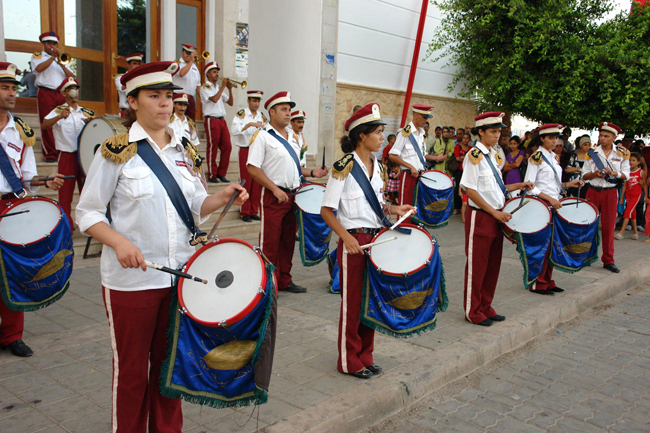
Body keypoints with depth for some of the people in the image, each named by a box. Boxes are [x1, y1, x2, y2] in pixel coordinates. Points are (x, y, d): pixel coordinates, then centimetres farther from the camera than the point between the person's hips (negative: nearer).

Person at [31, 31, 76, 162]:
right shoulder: (37, 56, 14)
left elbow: (72, 77, 11)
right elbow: (39, 68, -10)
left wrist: (61, 64, -4)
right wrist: (53, 57, -9)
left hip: (62, 94, 3)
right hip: (46, 94, -3)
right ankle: (50, 154, -6)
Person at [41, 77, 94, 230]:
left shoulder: (86, 112, 13)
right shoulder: (58, 111, 1)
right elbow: (43, 126, -14)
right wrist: (60, 117, -30)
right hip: (67, 158, -3)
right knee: (65, 194, -2)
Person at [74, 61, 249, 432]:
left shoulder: (182, 151, 8)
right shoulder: (116, 151, -7)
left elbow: (196, 206, 11)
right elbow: (87, 213, -6)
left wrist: (222, 198, -10)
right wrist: (120, 242, -23)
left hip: (181, 276, 5)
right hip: (132, 280, -4)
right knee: (132, 370, 10)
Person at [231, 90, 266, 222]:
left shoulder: (262, 116, 12)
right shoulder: (241, 114, -3)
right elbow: (234, 129, -19)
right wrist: (250, 124, -27)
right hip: (246, 150, -4)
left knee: (257, 183, 5)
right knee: (246, 181, -3)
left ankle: (254, 211, 15)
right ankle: (245, 212, 7)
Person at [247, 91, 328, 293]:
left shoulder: (291, 137, 16)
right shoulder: (262, 136, -7)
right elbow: (253, 168, -14)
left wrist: (311, 173, 5)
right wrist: (275, 189, -20)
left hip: (293, 195, 7)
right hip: (273, 198, -7)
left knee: (288, 240, 13)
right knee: (270, 242, -1)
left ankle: (285, 280, 24)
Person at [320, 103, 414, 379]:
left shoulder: (376, 165, 10)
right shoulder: (344, 166, -13)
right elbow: (326, 210, -14)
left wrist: (394, 209, 2)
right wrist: (346, 236, -25)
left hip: (376, 239, 7)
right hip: (353, 241, -7)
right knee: (352, 302, 3)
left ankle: (365, 356, 28)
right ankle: (349, 361, 18)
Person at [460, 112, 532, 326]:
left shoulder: (494, 155, 13)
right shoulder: (474, 155, -12)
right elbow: (471, 190, -18)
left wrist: (518, 186, 8)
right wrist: (495, 212, -17)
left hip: (497, 218, 8)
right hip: (480, 218, -8)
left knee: (493, 265, 13)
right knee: (476, 266, 1)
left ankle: (485, 307, 26)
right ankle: (473, 311, 12)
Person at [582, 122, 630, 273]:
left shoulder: (622, 153, 2)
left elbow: (626, 175, 2)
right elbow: (584, 175, 4)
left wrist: (615, 173, -18)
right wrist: (595, 174, -16)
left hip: (610, 192, -1)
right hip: (593, 191, 1)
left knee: (608, 226, 1)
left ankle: (608, 260, 10)